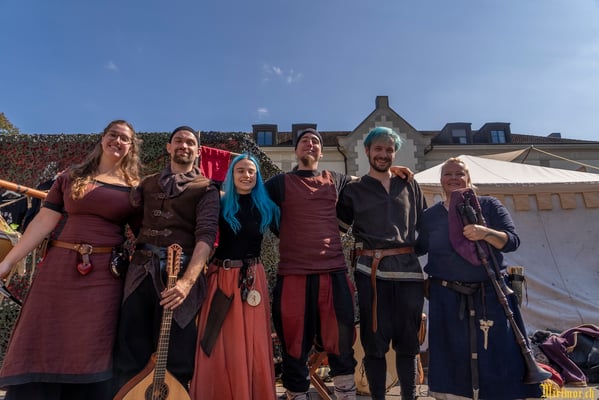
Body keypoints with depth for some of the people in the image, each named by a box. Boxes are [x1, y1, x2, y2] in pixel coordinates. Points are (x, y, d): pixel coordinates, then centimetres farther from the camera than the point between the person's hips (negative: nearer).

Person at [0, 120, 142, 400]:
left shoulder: (135, 188, 5)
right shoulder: (71, 177, 9)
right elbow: (43, 222, 4)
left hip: (104, 275, -1)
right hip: (58, 268, 2)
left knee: (90, 354, 3)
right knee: (41, 348, 6)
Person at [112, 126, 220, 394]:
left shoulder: (205, 189, 3)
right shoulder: (148, 184, 17)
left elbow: (206, 234, -11)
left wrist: (188, 281, -24)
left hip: (180, 274, -3)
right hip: (141, 272, 4)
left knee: (176, 363, 4)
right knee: (129, 358, 8)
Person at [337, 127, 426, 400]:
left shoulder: (410, 186, 16)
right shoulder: (354, 190, 8)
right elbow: (337, 228, 9)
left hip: (409, 270, 3)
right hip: (371, 271, -2)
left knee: (408, 341, 11)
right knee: (375, 341, 4)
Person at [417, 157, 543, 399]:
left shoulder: (489, 206, 2)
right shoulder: (430, 215, 5)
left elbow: (512, 241, -5)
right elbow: (419, 249, 15)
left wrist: (484, 233, -22)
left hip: (491, 295, 0)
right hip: (448, 298, 1)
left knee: (498, 356, 5)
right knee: (454, 359, 8)